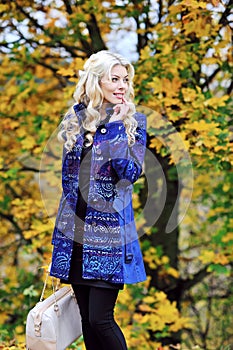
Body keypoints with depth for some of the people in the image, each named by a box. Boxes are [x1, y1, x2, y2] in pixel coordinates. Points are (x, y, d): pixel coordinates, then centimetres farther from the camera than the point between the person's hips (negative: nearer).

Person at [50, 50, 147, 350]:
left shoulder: (133, 121, -1)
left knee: (100, 319, -9)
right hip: (75, 232, 4)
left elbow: (131, 172, -15)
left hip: (109, 231, -4)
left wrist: (116, 126, -16)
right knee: (86, 318, 9)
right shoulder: (75, 119, 9)